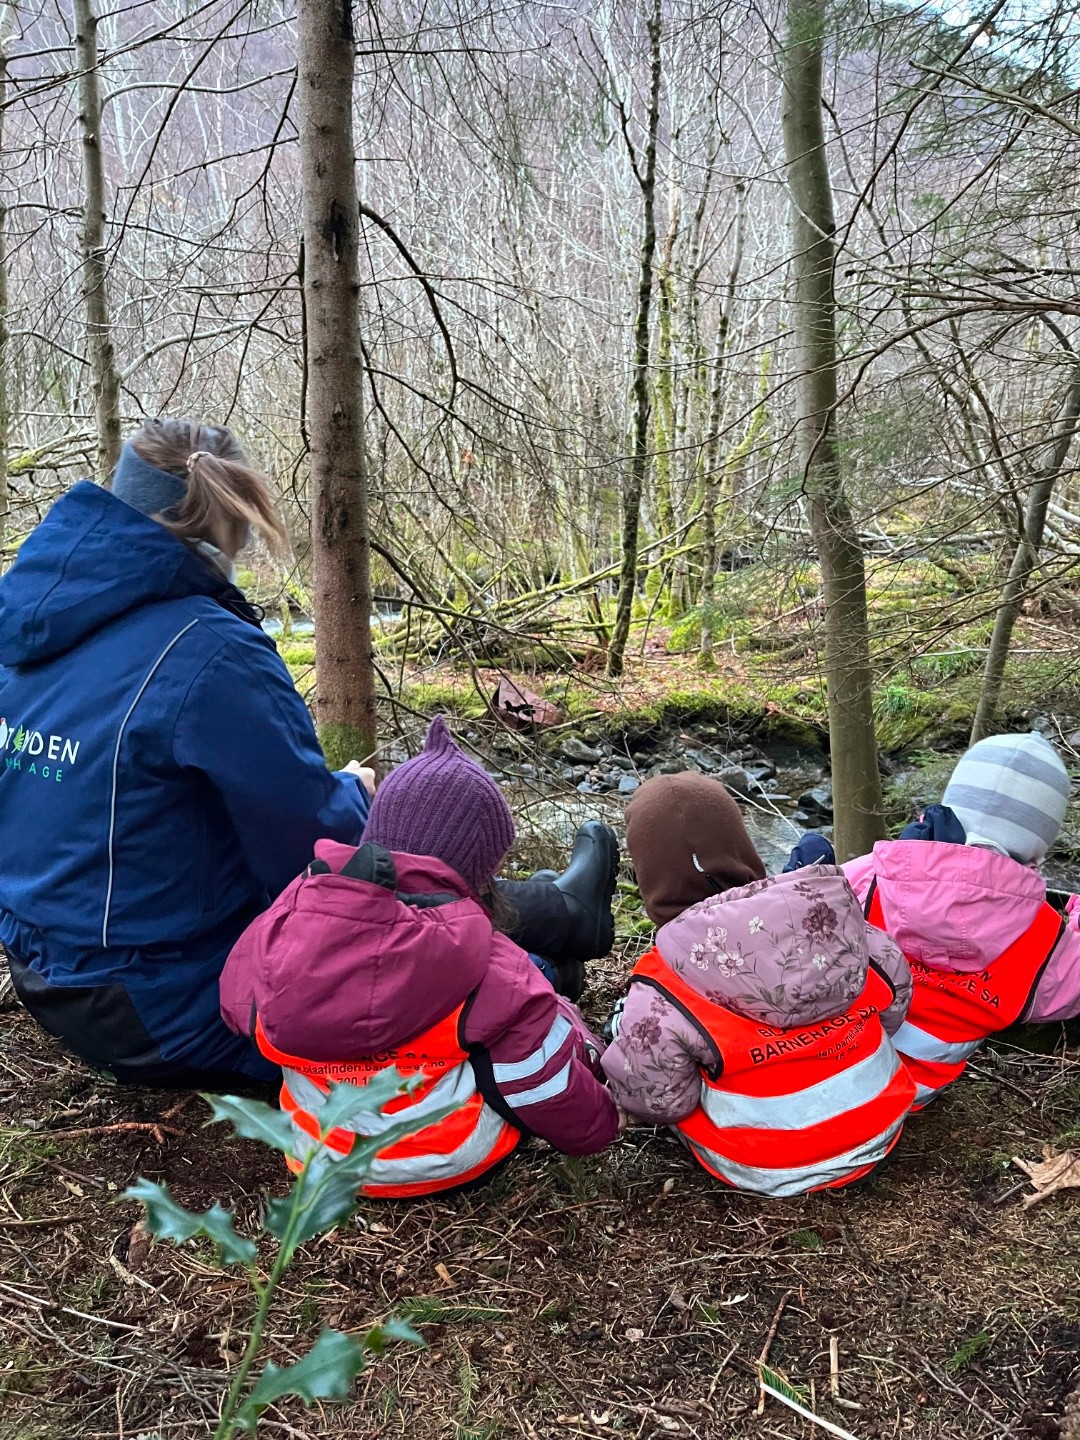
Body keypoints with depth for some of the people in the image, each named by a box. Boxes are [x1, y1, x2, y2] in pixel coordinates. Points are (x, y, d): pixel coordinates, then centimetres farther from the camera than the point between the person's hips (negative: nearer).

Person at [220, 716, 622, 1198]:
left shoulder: (277, 928, -17)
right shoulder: (490, 974, -29)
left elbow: (238, 1015, 5)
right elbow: (570, 1114, -16)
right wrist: (603, 1123, 7)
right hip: (450, 1166, -4)